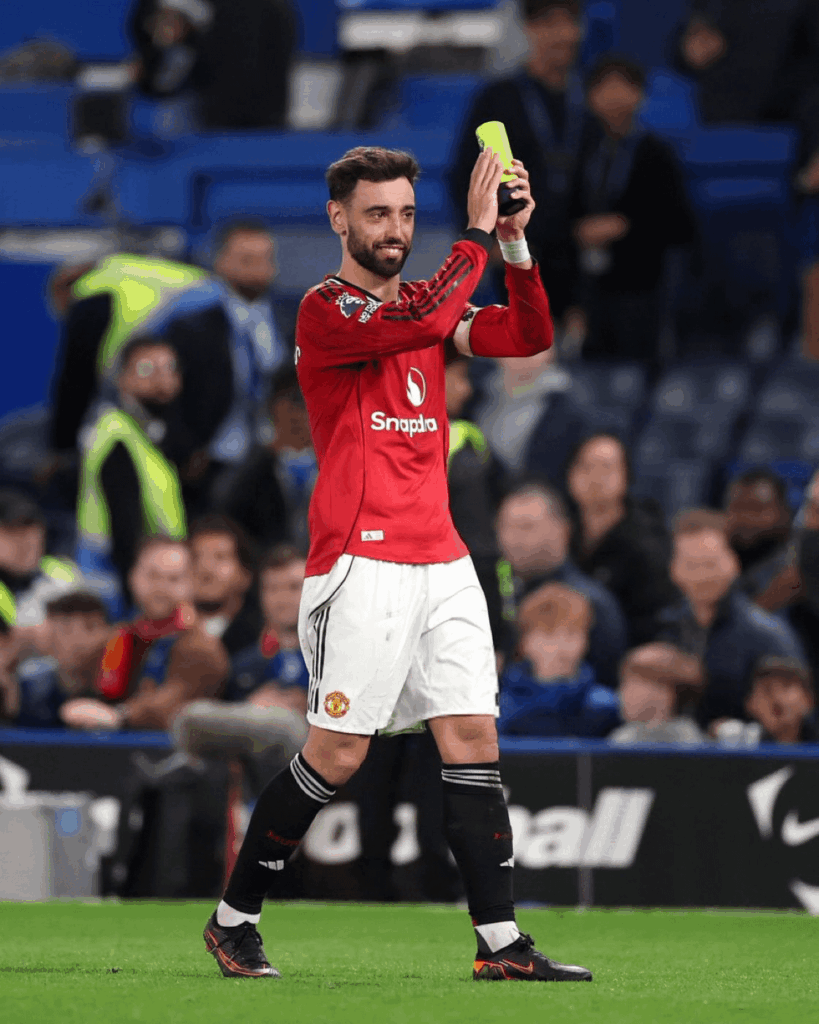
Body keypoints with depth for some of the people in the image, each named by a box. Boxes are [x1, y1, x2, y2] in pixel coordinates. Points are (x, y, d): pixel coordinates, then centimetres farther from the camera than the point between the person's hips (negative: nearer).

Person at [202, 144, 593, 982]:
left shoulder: (428, 301, 17)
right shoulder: (326, 308, -5)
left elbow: (527, 337, 5)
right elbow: (418, 322, -24)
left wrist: (516, 244, -8)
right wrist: (477, 231, -19)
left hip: (441, 560, 7)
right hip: (362, 564, -7)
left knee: (473, 738, 0)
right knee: (337, 752, -7)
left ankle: (499, 943, -1)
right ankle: (233, 918, 7)